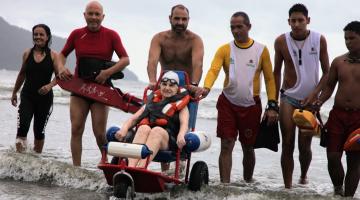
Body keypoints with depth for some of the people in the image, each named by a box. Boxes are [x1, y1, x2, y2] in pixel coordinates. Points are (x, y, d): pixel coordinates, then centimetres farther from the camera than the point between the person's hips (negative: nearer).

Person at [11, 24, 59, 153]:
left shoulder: (53, 55, -3)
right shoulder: (27, 54, 5)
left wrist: (50, 85, -25)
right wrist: (14, 92, 21)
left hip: (45, 98, -1)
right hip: (27, 96, 1)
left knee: (39, 130, 11)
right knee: (22, 127, -17)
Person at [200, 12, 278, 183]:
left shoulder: (261, 50, -1)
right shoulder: (224, 50, -1)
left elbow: (269, 78, 0)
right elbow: (213, 70, -15)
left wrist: (272, 105, -8)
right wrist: (206, 87, -35)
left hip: (251, 105, 0)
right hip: (228, 103, 0)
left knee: (248, 148, 12)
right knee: (226, 146, -6)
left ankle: (248, 182, 31)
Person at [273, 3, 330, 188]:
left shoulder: (319, 40, -6)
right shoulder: (281, 41, -4)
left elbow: (327, 72, 0)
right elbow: (276, 72, 7)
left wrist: (314, 94, -12)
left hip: (310, 100, 0)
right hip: (288, 98, 0)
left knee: (304, 146, 2)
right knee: (287, 145, -4)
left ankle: (303, 177, 31)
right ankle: (287, 188, 1)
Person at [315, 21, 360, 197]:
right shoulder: (338, 62, 7)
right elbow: (329, 86, 15)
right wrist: (319, 102, -2)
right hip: (338, 114, 3)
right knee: (333, 156, -2)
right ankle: (337, 190, 22)